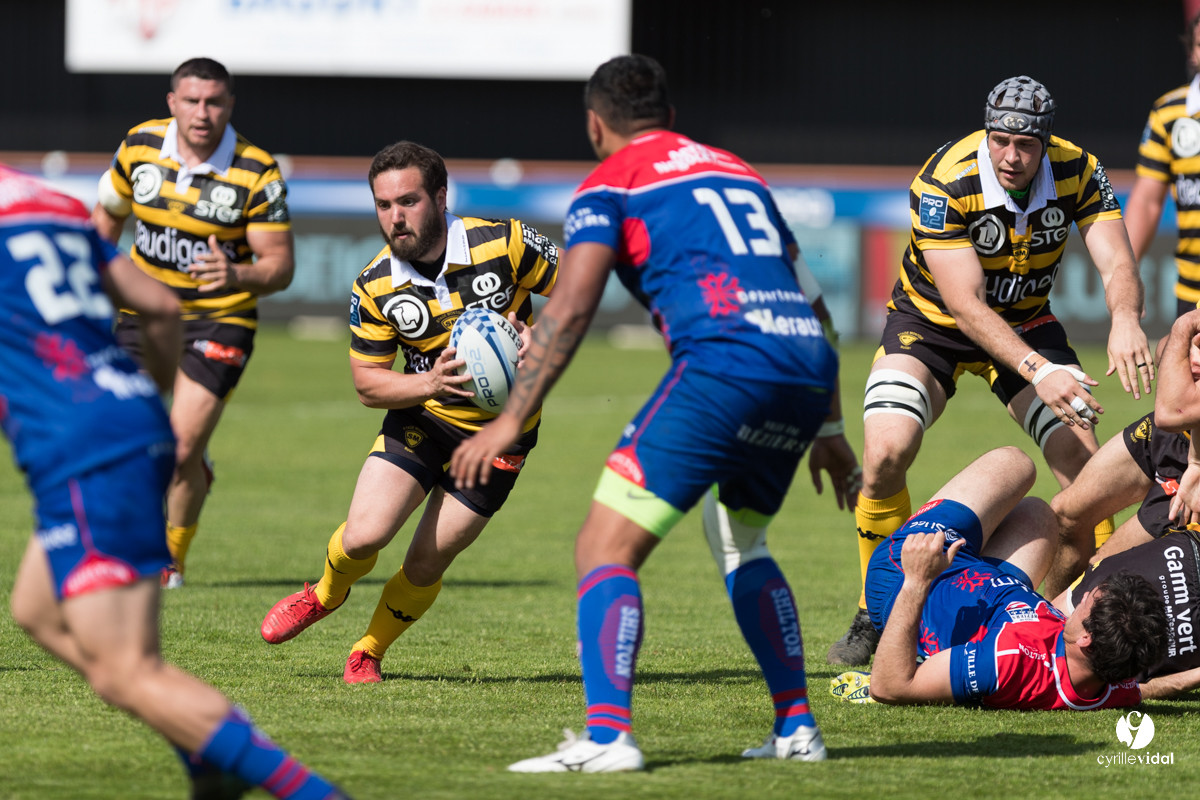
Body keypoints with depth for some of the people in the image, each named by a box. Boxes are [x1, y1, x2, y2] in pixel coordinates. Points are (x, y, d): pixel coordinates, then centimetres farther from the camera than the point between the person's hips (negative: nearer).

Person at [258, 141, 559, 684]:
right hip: (422, 418, 1)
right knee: (363, 537, -14)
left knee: (425, 566, -1)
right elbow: (367, 383, -5)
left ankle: (369, 651, 28)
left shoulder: (505, 244, -20)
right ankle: (326, 595, 22)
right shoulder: (374, 288, -13)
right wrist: (427, 383, -24)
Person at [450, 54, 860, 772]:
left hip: (723, 361, -7)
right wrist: (828, 428, 34)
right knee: (740, 544, 29)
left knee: (605, 549, -5)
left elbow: (571, 308, -3)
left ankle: (608, 734, -20)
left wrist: (511, 421, -2)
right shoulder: (737, 171, 30)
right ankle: (797, 727, 23)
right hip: (808, 365, 7)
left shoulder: (612, 182, 10)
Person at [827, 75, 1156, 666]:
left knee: (1082, 459, -15)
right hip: (929, 322, -3)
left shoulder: (1077, 172, -19)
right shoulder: (945, 183, -31)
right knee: (885, 451, -24)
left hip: (1024, 321, 3)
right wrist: (1038, 371, -48)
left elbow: (1116, 261, -27)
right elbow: (966, 303, -35)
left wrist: (1125, 318, -51)